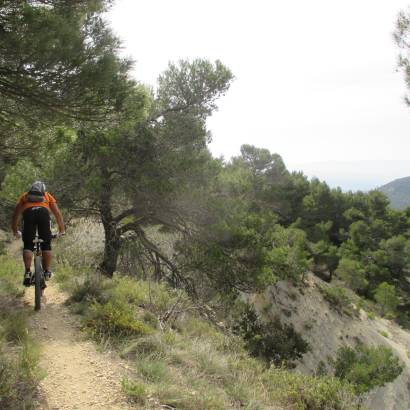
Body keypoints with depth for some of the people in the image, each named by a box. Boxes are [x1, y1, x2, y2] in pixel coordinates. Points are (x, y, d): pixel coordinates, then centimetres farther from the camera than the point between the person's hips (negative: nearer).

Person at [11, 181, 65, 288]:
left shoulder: (25, 196, 35)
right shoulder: (47, 196, 34)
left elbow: (16, 214, 35)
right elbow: (57, 213, 30)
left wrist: (15, 230, 43)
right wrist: (62, 230, 34)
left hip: (28, 212, 0)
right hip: (43, 212, 0)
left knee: (28, 245, 6)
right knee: (46, 245, 11)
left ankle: (28, 272, -6)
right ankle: (47, 272, 6)